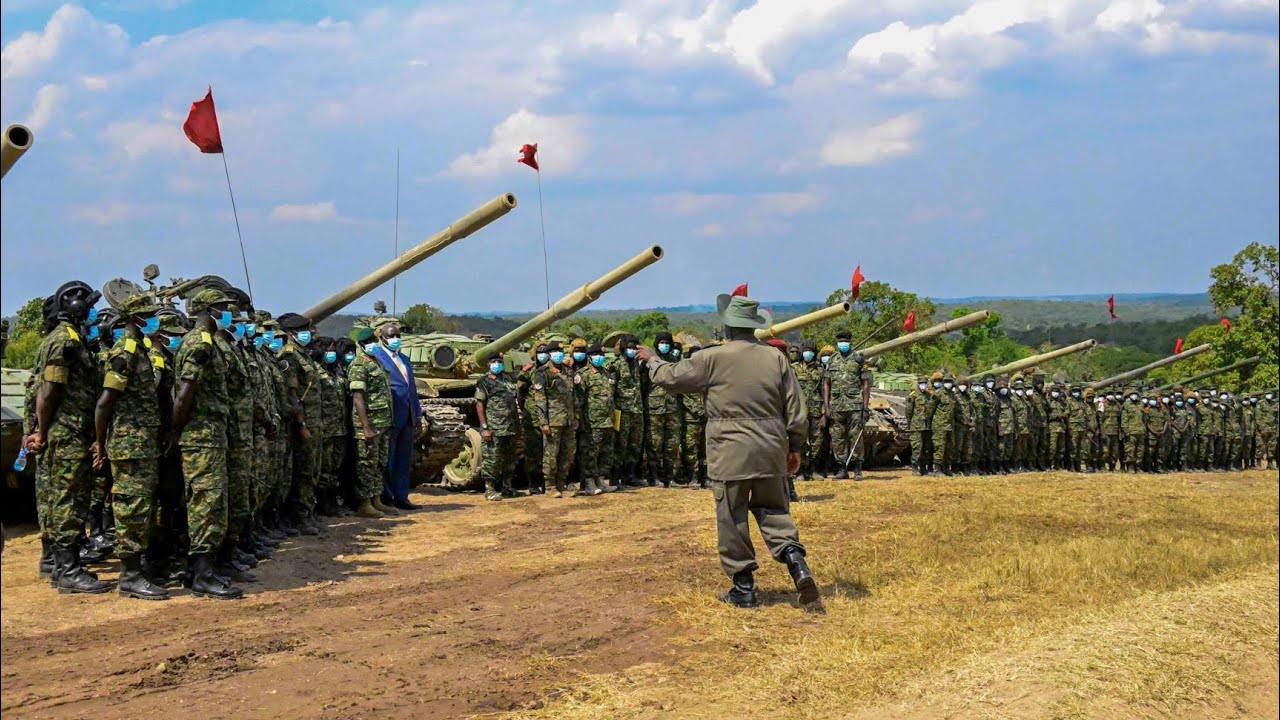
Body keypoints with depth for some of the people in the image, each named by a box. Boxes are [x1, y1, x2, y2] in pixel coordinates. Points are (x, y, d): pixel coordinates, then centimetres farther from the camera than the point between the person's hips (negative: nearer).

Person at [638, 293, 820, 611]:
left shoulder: (714, 358, -8)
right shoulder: (776, 358, 3)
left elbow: (671, 377, 4)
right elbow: (796, 409, 5)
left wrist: (652, 360, 23)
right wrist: (795, 447, 16)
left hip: (730, 455, -4)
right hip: (771, 452, 4)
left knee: (733, 521, 6)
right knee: (774, 512, 15)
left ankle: (743, 589, 11)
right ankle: (797, 564, -4)